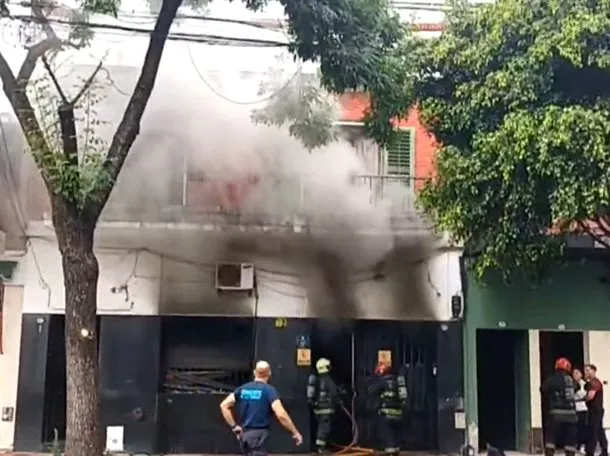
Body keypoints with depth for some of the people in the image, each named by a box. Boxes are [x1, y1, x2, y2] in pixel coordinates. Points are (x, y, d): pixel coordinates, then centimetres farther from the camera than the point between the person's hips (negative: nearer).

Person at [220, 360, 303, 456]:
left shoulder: (243, 389, 10)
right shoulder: (269, 390, -7)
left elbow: (224, 405, 7)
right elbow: (281, 414, -17)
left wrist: (234, 426, 9)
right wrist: (295, 432, -8)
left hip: (244, 434, 6)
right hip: (259, 434, -6)